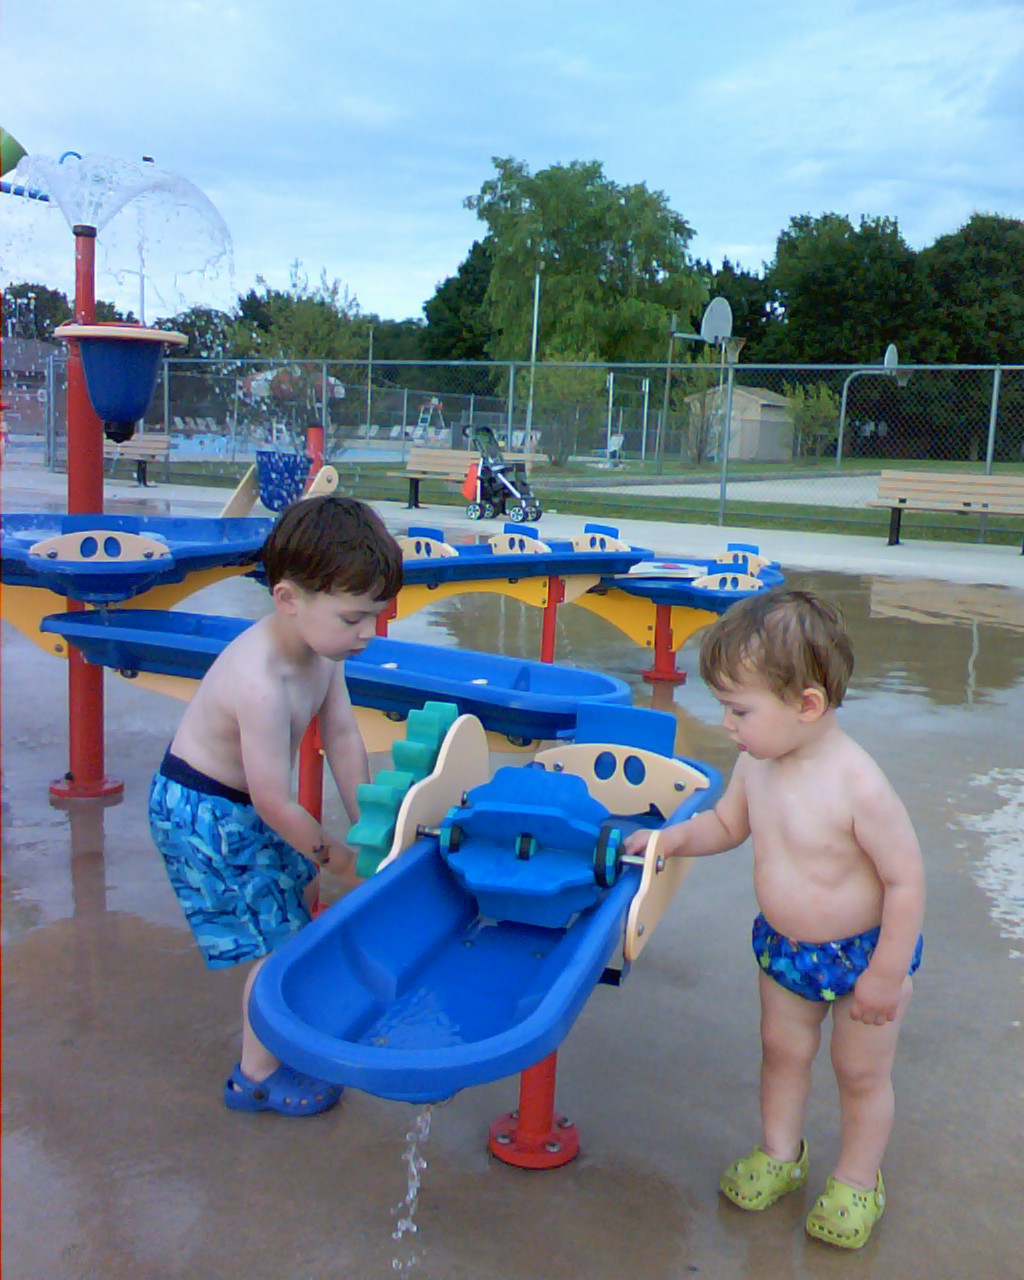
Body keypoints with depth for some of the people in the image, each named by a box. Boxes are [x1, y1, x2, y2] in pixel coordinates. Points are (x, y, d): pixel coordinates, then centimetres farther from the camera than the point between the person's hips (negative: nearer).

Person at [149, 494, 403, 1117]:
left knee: (301, 892, 24)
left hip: (244, 802, 9)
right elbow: (274, 804, -30)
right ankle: (257, 1076, 18)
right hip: (203, 814, -9)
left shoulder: (322, 646, -11)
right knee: (276, 940, -2)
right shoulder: (262, 686, -38)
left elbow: (342, 735, -3)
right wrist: (340, 857, -16)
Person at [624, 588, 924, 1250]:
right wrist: (674, 837, -12)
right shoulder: (756, 762, -14)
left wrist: (885, 976, -19)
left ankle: (857, 1181, 39)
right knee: (783, 1050, 22)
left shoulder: (858, 784, -34)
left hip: (865, 952, -5)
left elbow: (907, 880, -25)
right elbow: (728, 824, 7)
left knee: (862, 1072, 15)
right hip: (782, 946, 6)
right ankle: (781, 1154, 46)